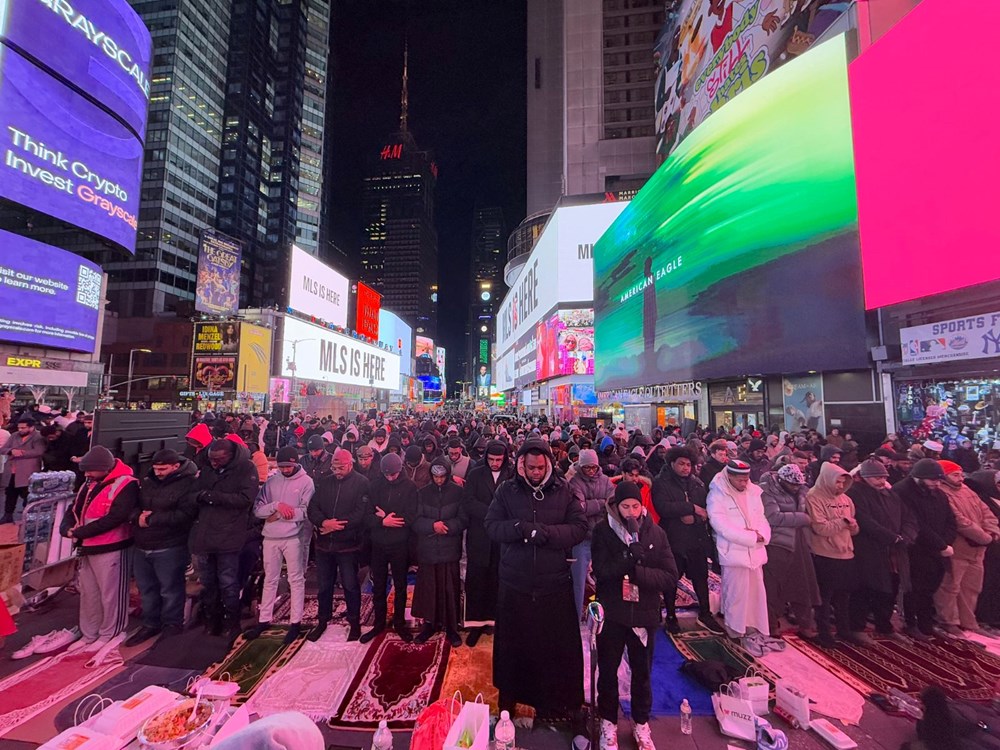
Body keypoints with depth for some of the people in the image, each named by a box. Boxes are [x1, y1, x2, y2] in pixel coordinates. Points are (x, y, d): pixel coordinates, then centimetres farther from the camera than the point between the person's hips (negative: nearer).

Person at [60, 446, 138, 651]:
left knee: (110, 595, 4)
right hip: (87, 548, 9)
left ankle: (108, 635, 19)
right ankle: (89, 634, 35)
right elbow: (74, 510, 13)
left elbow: (114, 518, -25)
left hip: (111, 549, -9)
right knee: (88, 594, 20)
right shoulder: (89, 485, 12)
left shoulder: (126, 484, -19)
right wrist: (67, 528, -7)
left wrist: (80, 532, -17)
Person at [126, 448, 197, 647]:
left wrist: (151, 519, -20)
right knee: (146, 588, 20)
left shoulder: (188, 484, -16)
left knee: (170, 590, 5)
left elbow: (184, 515, -25)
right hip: (141, 547, 8)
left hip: (169, 549, -7)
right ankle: (150, 624, 37)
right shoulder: (147, 482, 9)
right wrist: (138, 516, -10)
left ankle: (172, 625, 23)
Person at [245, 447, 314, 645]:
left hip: (293, 537, -4)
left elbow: (306, 512, -15)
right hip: (270, 537, 4)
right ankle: (264, 620, 33)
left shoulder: (306, 481, -9)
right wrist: (277, 505, -19)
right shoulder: (271, 481, 3)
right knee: (270, 580, 18)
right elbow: (257, 509, -1)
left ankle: (295, 622, 20)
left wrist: (278, 515, -13)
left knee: (296, 580, 8)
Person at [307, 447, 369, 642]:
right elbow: (312, 508, 1)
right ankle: (323, 620, 38)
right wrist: (324, 522, -18)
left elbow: (361, 513, -17)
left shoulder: (362, 483, -10)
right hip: (324, 544, 4)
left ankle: (354, 622, 28)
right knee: (324, 585, 19)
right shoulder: (324, 482, 6)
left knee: (350, 585, 9)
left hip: (348, 545, -4)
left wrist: (334, 525, -17)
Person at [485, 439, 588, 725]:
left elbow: (579, 528, -12)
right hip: (514, 583, 1)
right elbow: (491, 526, -7)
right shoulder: (507, 491, -3)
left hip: (554, 583, 0)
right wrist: (521, 528, -23)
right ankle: (508, 698, 42)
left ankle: (552, 703, 38)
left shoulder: (564, 492, -5)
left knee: (556, 645, 13)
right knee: (513, 643, 18)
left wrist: (541, 532, -22)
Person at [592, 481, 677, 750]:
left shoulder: (656, 533, -8)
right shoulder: (603, 531, -12)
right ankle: (608, 721, 42)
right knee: (608, 670, 17)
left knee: (642, 671, 20)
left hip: (644, 614, 1)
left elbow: (671, 577, -11)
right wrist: (630, 559, -31)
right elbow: (601, 571, -19)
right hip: (611, 613, -1)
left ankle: (641, 723, 45)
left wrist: (635, 571, -24)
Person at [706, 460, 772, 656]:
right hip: (733, 552, -5)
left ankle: (756, 630, 26)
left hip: (755, 552, 6)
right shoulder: (717, 495, -11)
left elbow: (761, 517, 10)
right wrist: (752, 537, -16)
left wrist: (762, 535, -10)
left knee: (757, 592, 11)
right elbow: (721, 525, -16)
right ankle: (738, 633, 18)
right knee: (736, 594, 2)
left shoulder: (753, 492, 8)